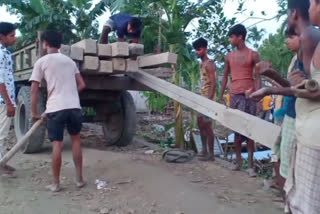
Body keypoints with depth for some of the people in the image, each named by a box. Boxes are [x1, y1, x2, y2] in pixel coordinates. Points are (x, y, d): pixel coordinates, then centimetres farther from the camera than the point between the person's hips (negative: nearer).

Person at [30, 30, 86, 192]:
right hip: (74, 106, 4)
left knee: (57, 144, 2)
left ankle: (55, 183, 11)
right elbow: (81, 85, 16)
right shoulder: (69, 61, 18)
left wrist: (34, 112, 10)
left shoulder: (42, 62, 5)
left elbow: (34, 90, 2)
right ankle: (79, 179, 20)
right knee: (76, 140, 15)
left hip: (55, 108, -3)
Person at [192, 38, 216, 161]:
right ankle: (204, 150, 23)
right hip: (201, 97, 10)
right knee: (201, 124, 13)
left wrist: (210, 99, -25)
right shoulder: (202, 64, 16)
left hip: (208, 98, -10)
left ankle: (211, 154, 1)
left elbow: (213, 83, -18)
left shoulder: (209, 63, -11)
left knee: (207, 126, -7)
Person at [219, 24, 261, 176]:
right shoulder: (229, 56, 12)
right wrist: (220, 97, 10)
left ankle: (250, 165, 1)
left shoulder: (253, 55, 0)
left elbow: (258, 77, -3)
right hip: (234, 95, 4)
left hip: (249, 96, -4)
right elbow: (225, 77, 14)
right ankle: (238, 160, 19)